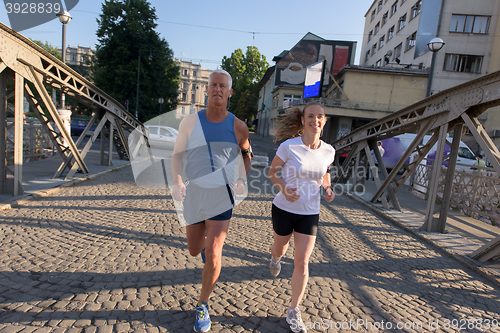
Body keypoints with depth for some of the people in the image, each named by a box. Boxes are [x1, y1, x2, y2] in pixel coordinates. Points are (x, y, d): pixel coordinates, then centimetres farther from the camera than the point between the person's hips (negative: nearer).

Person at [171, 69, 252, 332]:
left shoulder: (238, 127, -4)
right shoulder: (190, 122, -3)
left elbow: (247, 153, 16)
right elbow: (177, 155, 5)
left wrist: (242, 178, 0)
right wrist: (177, 182, -10)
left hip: (221, 195, -2)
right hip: (194, 193, 2)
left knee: (212, 257, -7)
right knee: (195, 251, 16)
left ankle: (203, 305, 21)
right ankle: (211, 239, 55)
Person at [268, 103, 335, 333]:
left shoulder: (328, 151, -6)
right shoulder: (289, 146, -17)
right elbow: (273, 171, -6)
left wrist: (328, 188, -6)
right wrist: (284, 188, -25)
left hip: (309, 213, 2)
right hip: (284, 208, -1)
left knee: (302, 263, 0)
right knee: (280, 248, 22)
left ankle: (293, 312, 22)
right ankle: (276, 258, 64)